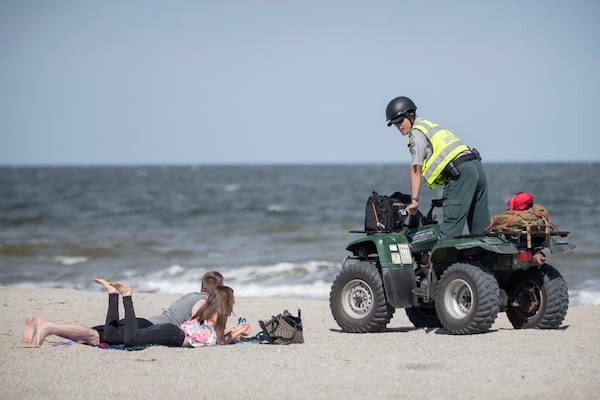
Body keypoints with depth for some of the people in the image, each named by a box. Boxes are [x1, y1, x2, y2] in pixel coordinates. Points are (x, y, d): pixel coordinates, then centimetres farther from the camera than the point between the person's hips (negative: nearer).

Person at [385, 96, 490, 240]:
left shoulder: (417, 133, 0)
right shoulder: (430, 125, 28)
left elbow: (416, 169, -4)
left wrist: (414, 200, -3)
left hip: (461, 172, -9)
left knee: (451, 221, -14)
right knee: (481, 226, 12)